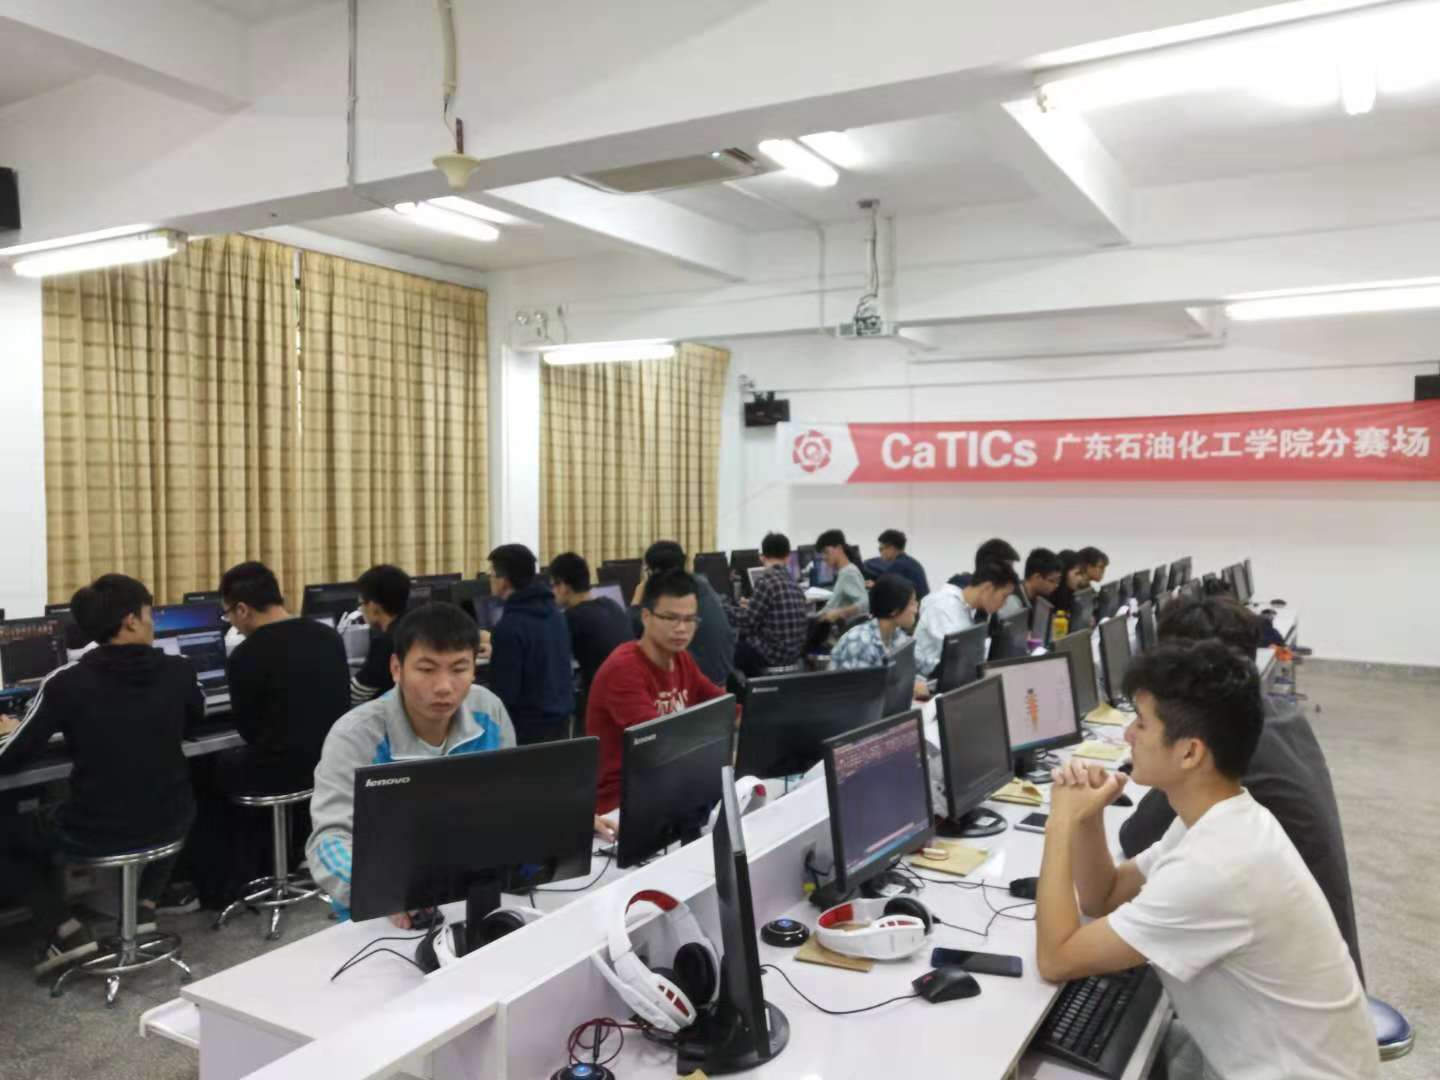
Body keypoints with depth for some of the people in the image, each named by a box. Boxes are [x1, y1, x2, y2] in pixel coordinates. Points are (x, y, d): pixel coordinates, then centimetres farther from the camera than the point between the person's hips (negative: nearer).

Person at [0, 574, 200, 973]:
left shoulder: (65, 682, -14)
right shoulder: (178, 672, -7)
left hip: (91, 834, -3)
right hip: (169, 824, 3)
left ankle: (63, 930, 10)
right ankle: (146, 905, 25)